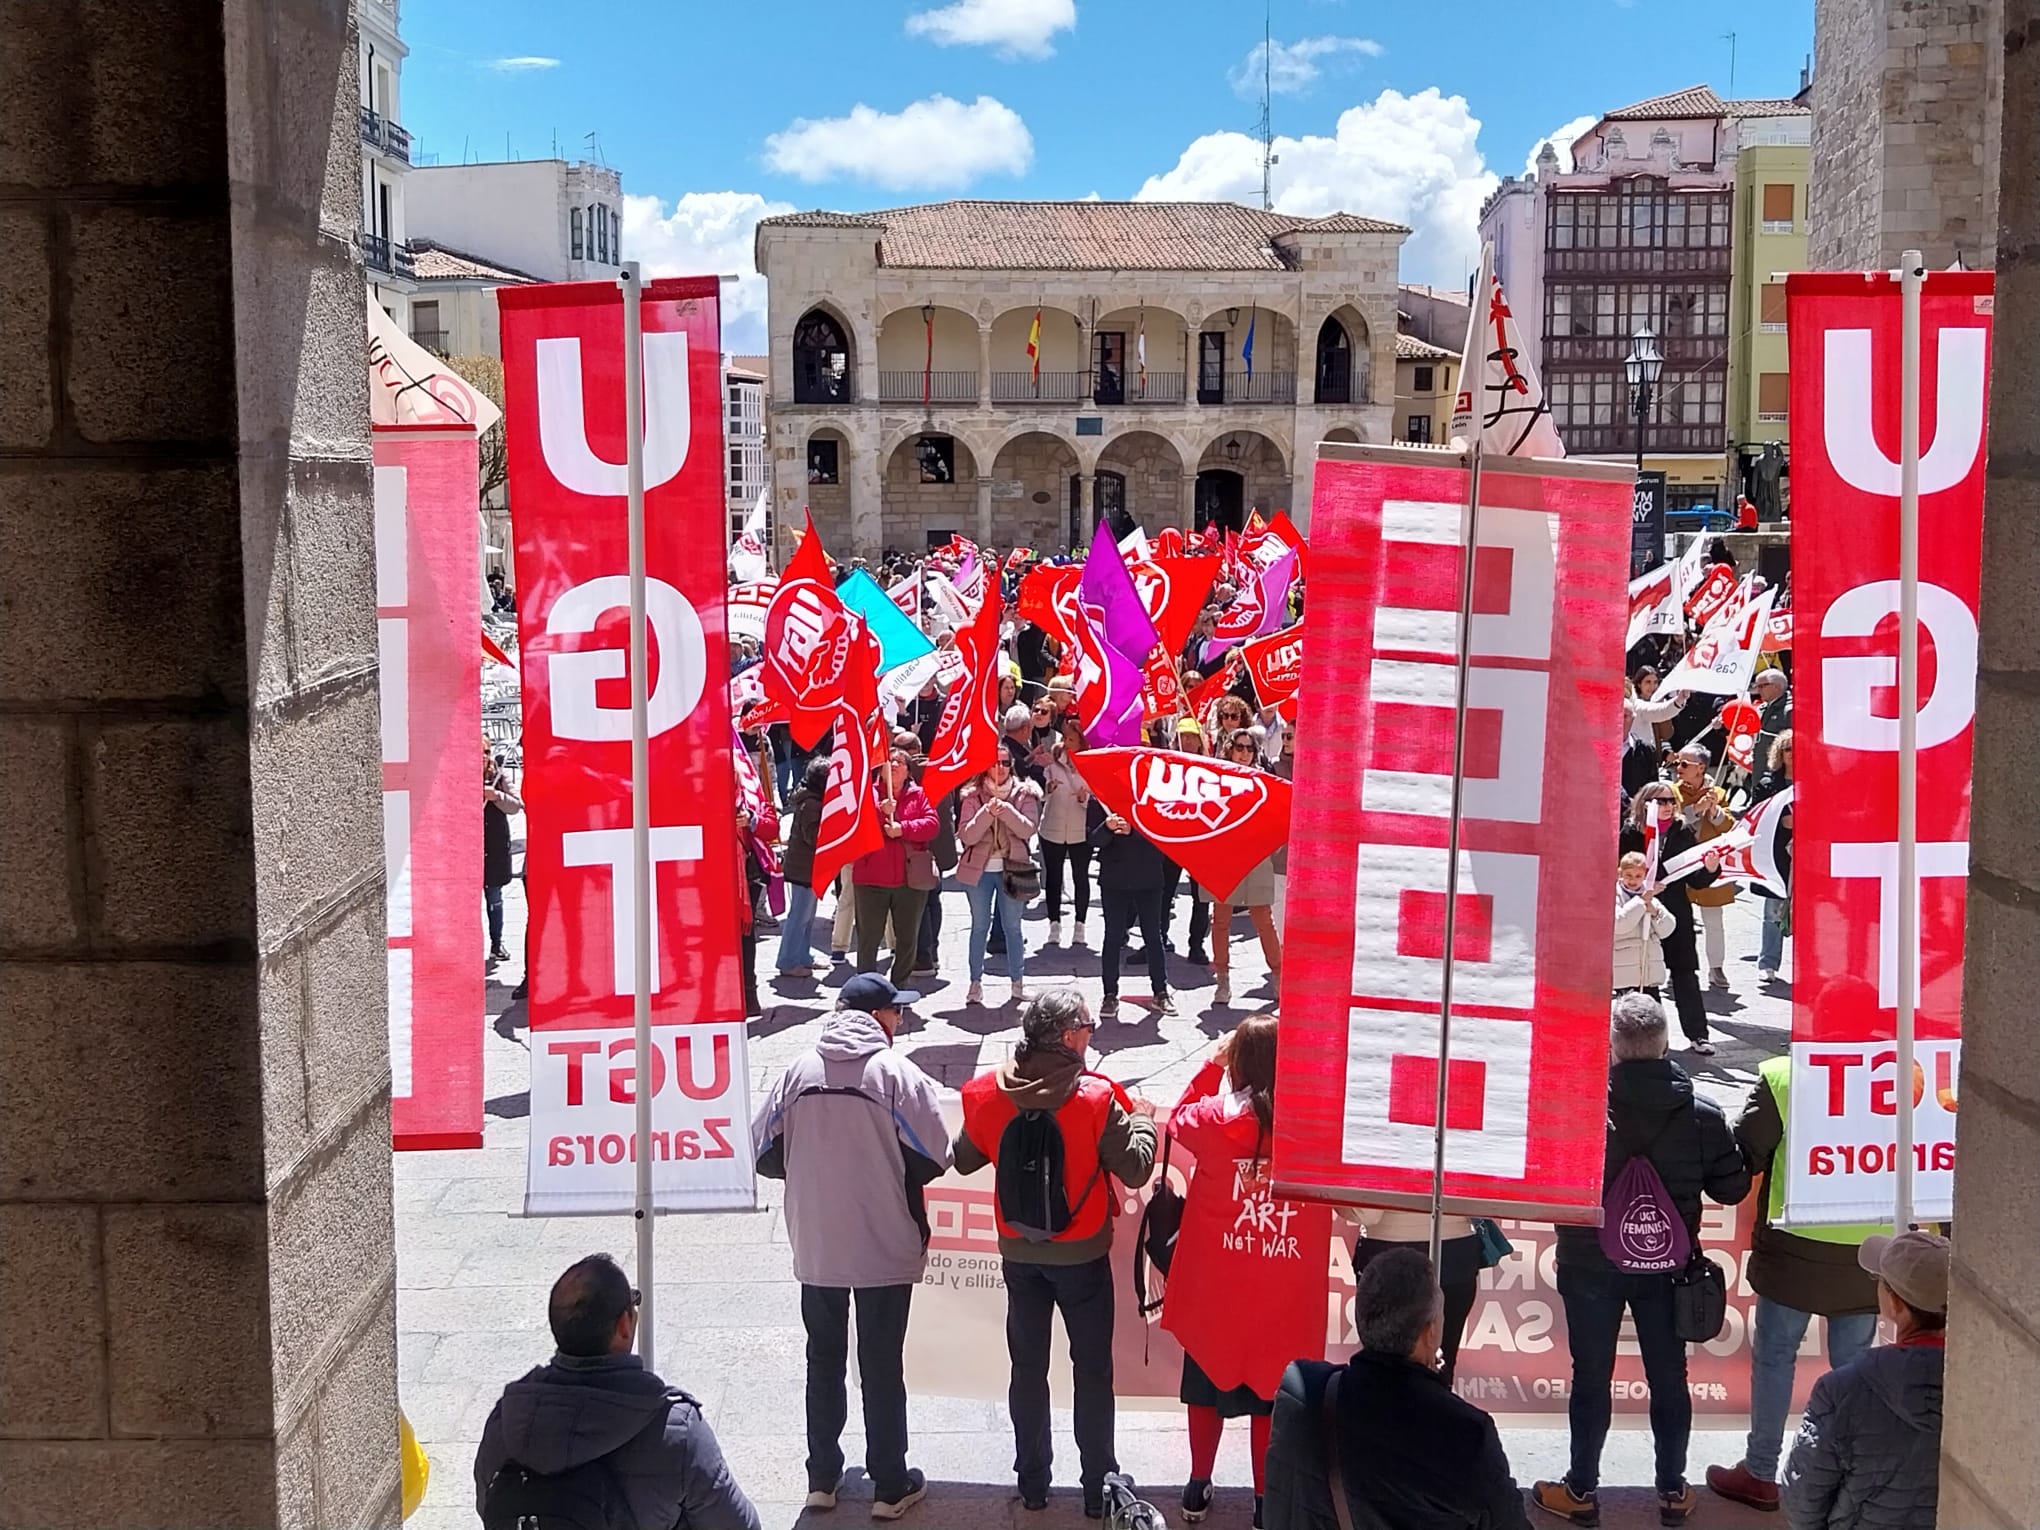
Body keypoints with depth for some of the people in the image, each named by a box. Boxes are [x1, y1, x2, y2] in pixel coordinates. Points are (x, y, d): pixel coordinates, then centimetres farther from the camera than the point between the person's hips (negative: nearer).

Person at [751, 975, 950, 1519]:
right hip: (885, 1248, -3)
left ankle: (822, 1478, 25)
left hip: (815, 1246, 3)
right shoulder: (897, 1073, -13)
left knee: (823, 1360, 17)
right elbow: (934, 1157, -13)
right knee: (882, 1367, 8)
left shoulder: (800, 1070, -3)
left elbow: (763, 1146, -1)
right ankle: (889, 1486, 17)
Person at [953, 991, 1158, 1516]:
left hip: (1018, 1252, 3)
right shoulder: (1096, 1098, -20)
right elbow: (1134, 1169, -15)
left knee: (1028, 1368, 15)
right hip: (1082, 1255, -3)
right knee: (1092, 1369, 11)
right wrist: (1142, 1119, 2)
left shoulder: (987, 1094, -9)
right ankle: (1098, 1486, 18)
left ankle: (1032, 1483, 24)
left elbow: (964, 1160, 5)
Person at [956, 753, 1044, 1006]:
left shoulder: (1024, 794, 1)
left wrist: (1006, 810, -24)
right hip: (979, 869, 0)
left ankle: (1018, 981, 14)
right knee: (979, 926, 6)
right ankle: (976, 983, 12)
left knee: (1012, 927, 6)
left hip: (1012, 868, 0)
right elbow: (967, 835, -8)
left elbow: (1028, 829, -10)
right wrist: (987, 813, -22)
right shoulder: (973, 796, 0)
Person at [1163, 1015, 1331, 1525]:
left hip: (1215, 1289, 1)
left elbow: (1178, 1119, 7)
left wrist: (1213, 1063, 5)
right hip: (1287, 1294, -1)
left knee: (1207, 1387, 20)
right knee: (1269, 1394, 14)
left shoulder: (1213, 1119, -16)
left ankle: (1198, 1487, 34)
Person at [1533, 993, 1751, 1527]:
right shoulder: (1704, 1115, -11)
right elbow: (1734, 1187, -2)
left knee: (1591, 1377, 11)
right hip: (1667, 1265, 2)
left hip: (1591, 1263, -2)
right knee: (1668, 1378, 16)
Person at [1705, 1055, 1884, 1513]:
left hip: (1796, 1250, -2)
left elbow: (1742, 1156, -11)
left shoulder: (1782, 1079, -14)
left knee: (1774, 1356, 11)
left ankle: (1760, 1474, 19)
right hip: (1870, 1252, 3)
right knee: (1853, 1363, 14)